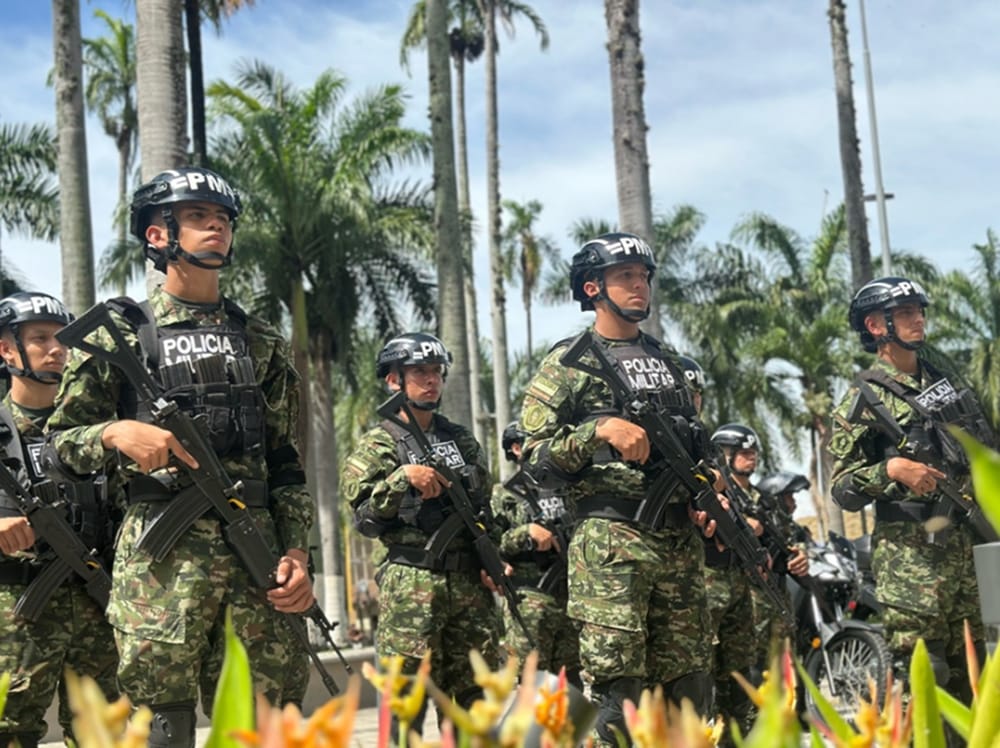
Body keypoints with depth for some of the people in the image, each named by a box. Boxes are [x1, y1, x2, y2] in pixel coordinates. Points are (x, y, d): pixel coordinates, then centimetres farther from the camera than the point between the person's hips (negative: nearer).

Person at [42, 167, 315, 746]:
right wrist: (116, 432, -14)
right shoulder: (119, 333, 7)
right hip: (161, 553, -3)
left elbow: (287, 463, 15)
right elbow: (58, 446, 6)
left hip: (257, 552, 3)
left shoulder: (262, 343, 17)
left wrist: (296, 552, 3)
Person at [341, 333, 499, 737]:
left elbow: (487, 508, 21)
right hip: (410, 584, -5)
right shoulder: (378, 444, 2)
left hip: (470, 583, 5)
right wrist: (403, 477, -19)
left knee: (476, 696, 8)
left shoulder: (463, 440, 17)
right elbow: (364, 517, -9)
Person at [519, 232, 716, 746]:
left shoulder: (667, 361, 19)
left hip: (680, 541, 6)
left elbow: (697, 445, 26)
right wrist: (601, 429, -18)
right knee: (618, 686, -7)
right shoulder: (568, 364, 2)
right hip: (610, 543, -6)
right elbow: (537, 452, -6)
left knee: (688, 682, 7)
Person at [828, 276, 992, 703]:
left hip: (972, 545, 7)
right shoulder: (863, 400, -4)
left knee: (970, 680, 11)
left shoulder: (946, 380, 15)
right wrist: (890, 470, -23)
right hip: (912, 557, -6)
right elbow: (843, 489, -8)